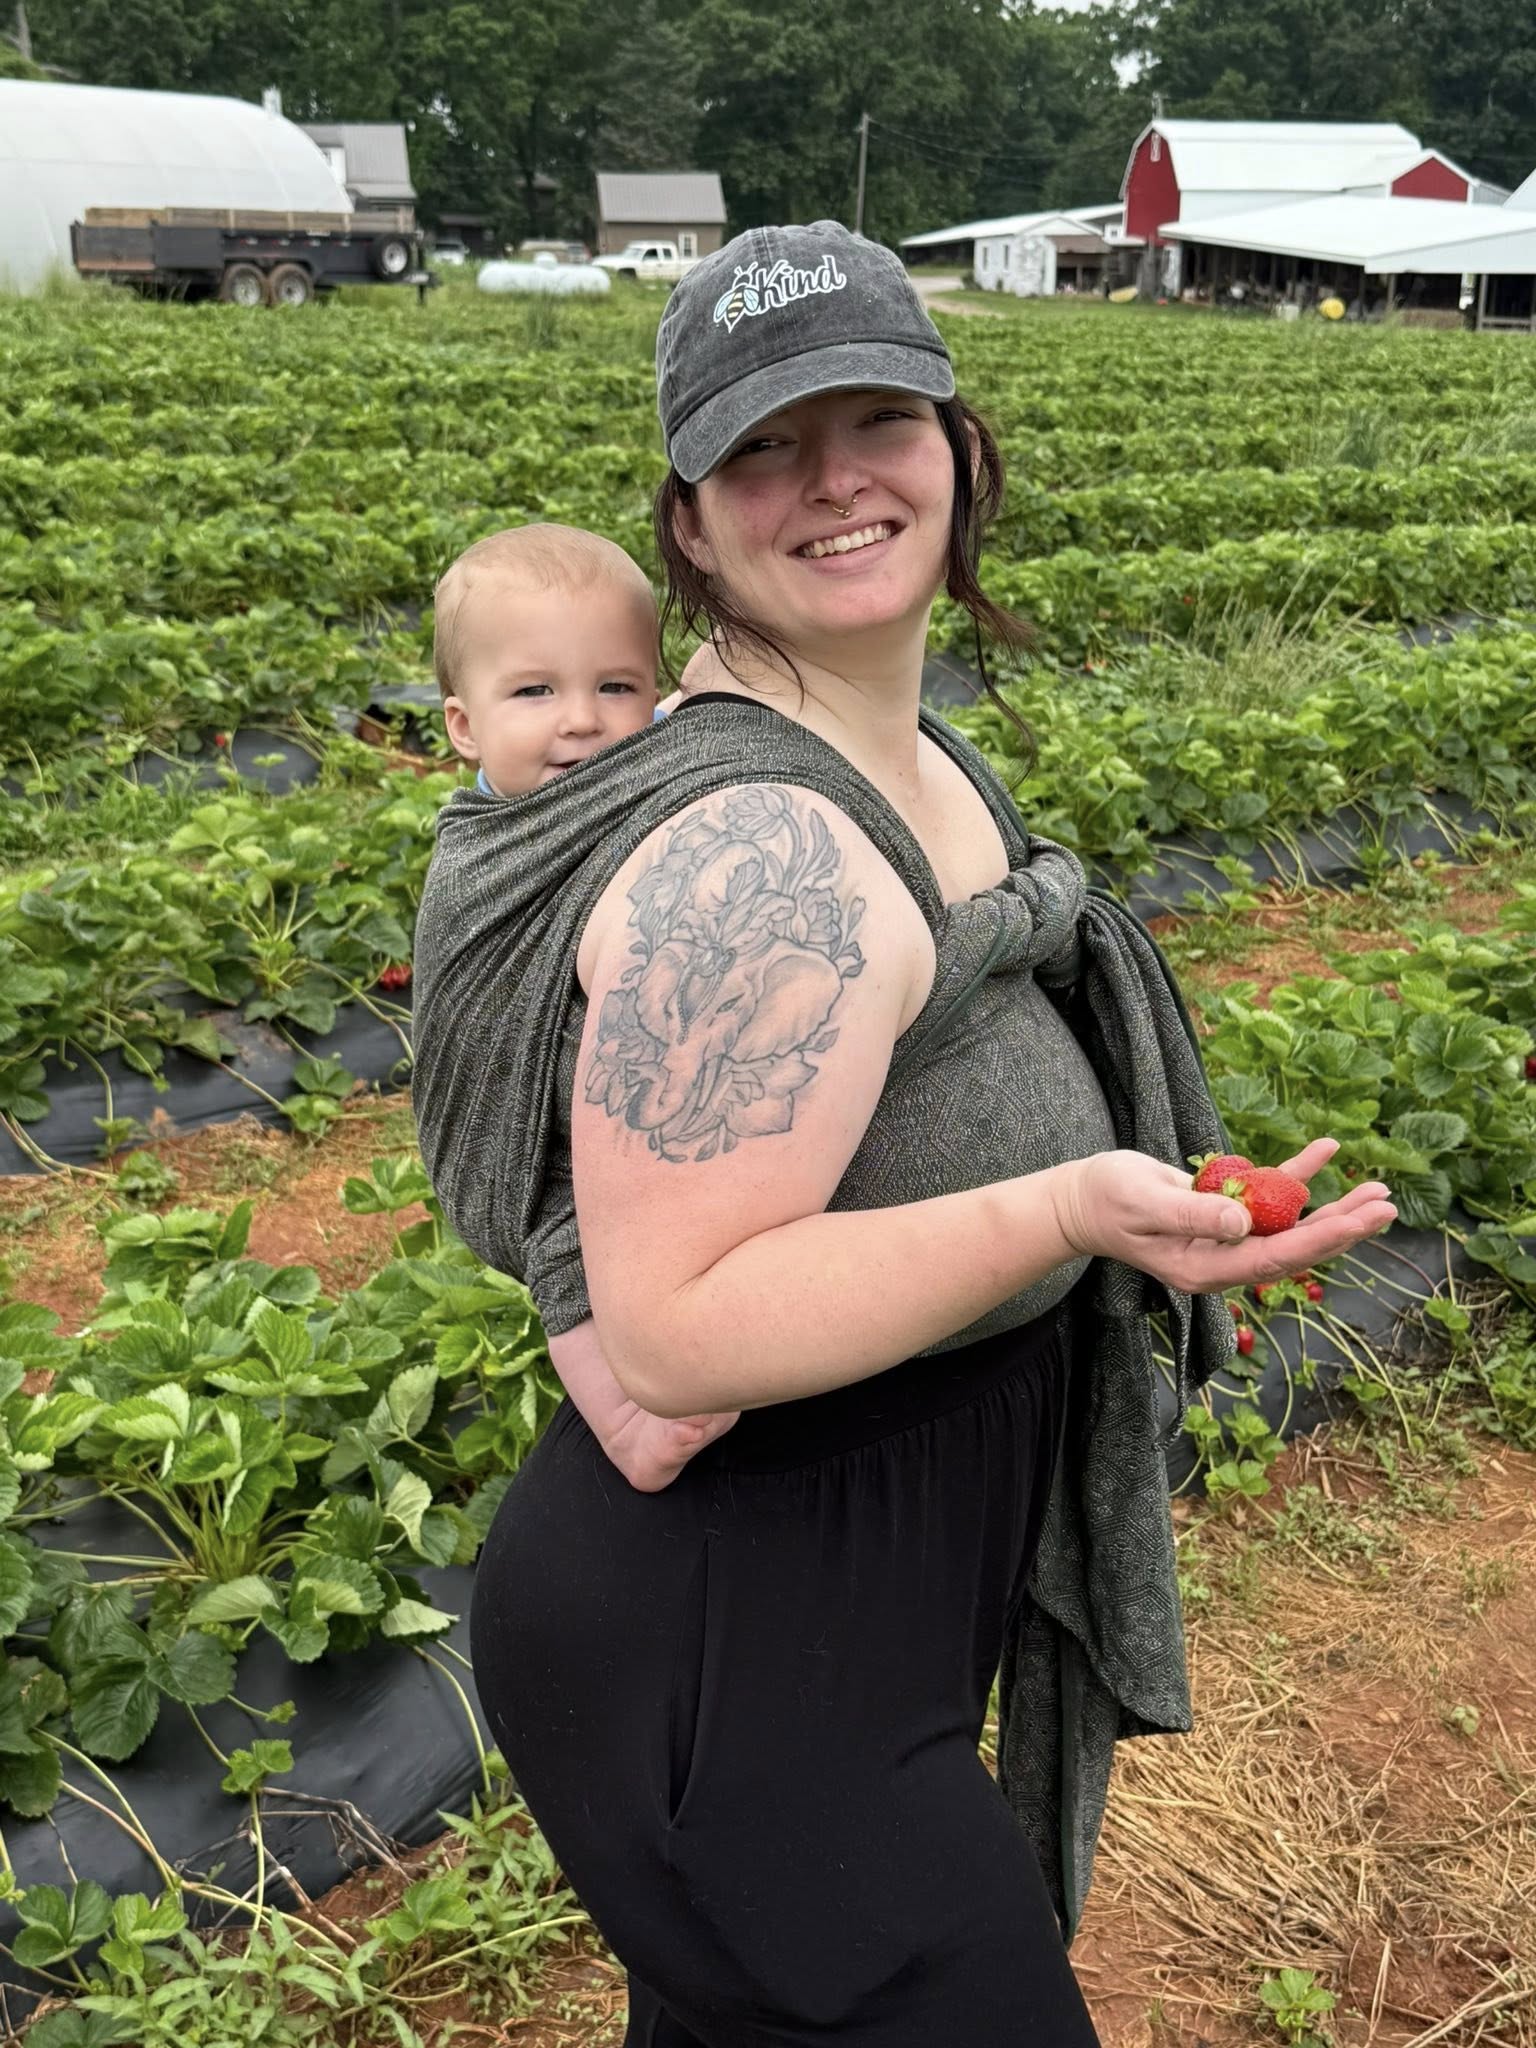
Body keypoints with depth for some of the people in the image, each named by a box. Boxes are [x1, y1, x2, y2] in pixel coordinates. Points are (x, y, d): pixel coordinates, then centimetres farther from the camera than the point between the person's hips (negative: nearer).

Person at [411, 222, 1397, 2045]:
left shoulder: (920, 766, 3)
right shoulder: (758, 852, -29)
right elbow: (671, 1332, -29)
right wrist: (1070, 1210, -37)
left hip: (847, 1605, 9)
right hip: (737, 1681, -9)